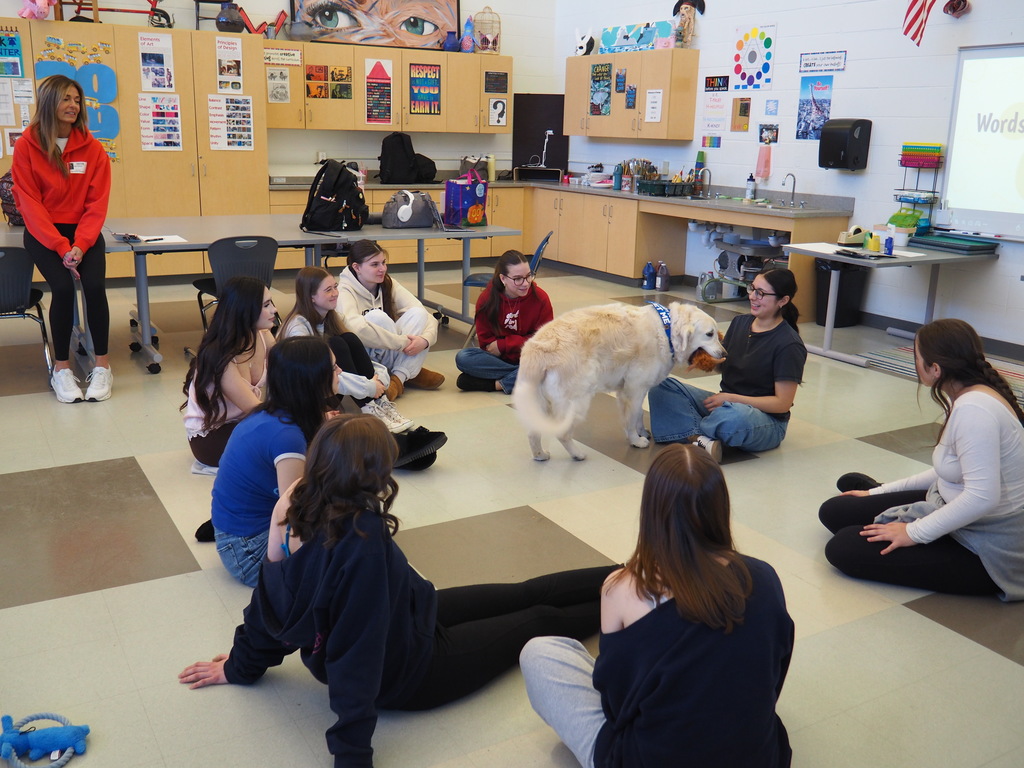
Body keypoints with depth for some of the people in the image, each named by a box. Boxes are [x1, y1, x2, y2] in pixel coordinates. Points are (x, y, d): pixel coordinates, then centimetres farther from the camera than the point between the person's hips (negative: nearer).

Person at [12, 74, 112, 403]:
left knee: (94, 286, -24)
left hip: (84, 230, 1)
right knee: (63, 287, -25)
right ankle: (61, 368, -9)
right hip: (42, 232, -1)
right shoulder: (26, 145, -6)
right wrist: (61, 247, -18)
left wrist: (80, 245, -16)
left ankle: (102, 365, -10)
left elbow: (97, 203, -2)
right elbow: (30, 203, -7)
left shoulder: (91, 147, -1)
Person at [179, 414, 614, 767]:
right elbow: (359, 654, -38)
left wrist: (242, 666, 10)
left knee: (522, 595, 19)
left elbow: (268, 600, -6)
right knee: (539, 621, 14)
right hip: (406, 674, -7)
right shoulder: (362, 540, -42)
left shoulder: (297, 516, -19)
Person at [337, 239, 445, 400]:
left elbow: (425, 316, -6)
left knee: (417, 313, -16)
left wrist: (425, 339, -28)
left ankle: (399, 378, -22)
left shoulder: (387, 284, 1)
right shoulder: (345, 291, -16)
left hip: (387, 356, 6)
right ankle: (411, 372, -16)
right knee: (377, 317, -31)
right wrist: (403, 342, -34)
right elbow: (355, 327, -38)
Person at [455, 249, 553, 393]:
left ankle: (498, 384, -27)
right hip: (499, 358, 2)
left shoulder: (540, 298, -11)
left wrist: (503, 345, -12)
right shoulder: (487, 299, -8)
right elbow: (485, 341, -7)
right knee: (463, 357, -25)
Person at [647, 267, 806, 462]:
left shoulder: (789, 345, -15)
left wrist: (731, 398, -20)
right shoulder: (740, 322, 7)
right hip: (725, 403, 7)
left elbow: (782, 403, -16)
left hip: (767, 421, -7)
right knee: (661, 386, -13)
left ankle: (690, 433, -12)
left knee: (732, 416, -44)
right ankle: (702, 439, -32)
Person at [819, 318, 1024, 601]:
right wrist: (881, 492, 18)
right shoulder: (970, 397, 4)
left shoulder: (973, 409, -28)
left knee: (843, 549, -17)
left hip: (984, 553, -8)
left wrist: (915, 533, -22)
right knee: (834, 511, 2)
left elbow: (982, 497, -33)